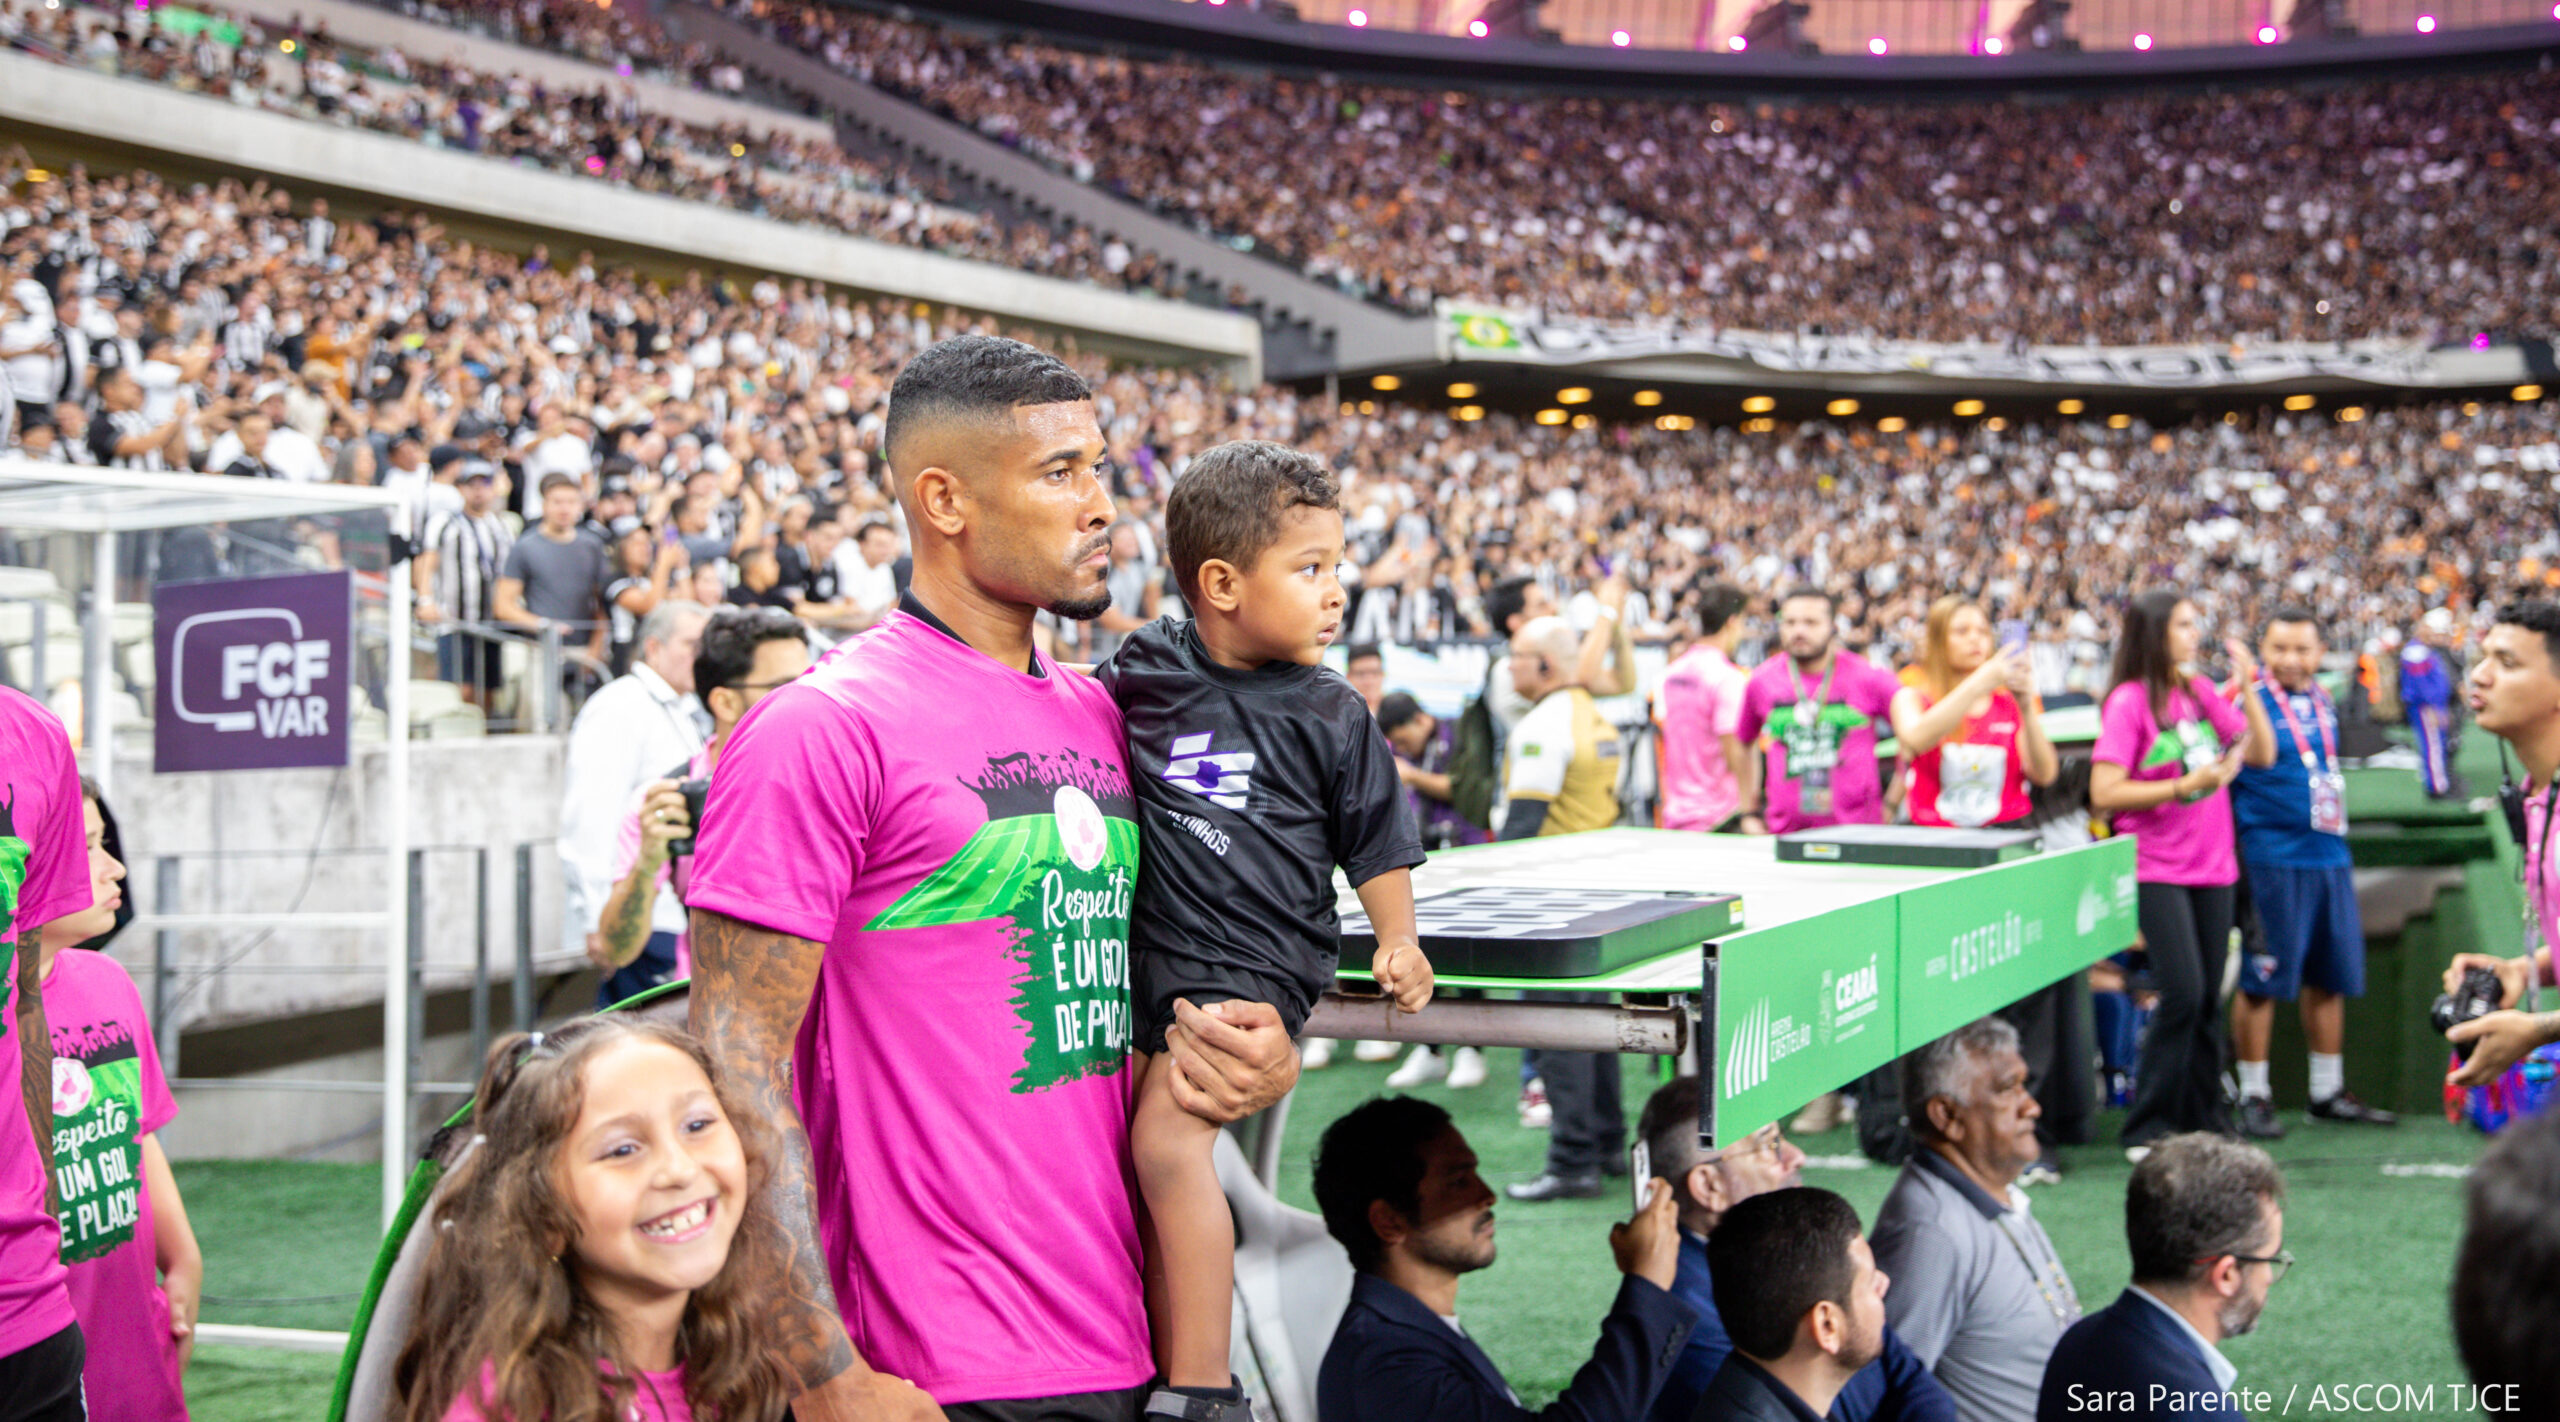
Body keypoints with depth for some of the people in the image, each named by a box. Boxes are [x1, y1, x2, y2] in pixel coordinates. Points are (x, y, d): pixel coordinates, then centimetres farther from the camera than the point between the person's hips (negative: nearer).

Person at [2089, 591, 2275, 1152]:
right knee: (2182, 995, -13)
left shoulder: (2203, 692, 10)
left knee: (2207, 998, 7)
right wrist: (2184, 785, -17)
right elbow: (2104, 793, -14)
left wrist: (2246, 688, 1)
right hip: (2157, 869, -6)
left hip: (2211, 866, 6)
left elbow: (2262, 754, 10)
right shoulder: (2128, 701, -8)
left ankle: (2203, 1120, 18)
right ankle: (2147, 1127, -2)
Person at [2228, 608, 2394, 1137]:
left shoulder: (2323, 699, 12)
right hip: (2273, 859, -7)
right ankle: (2254, 1096, 6)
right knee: (2262, 980, -3)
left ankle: (2328, 1092, 24)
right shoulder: (2248, 702, -10)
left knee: (2331, 976, 12)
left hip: (2330, 856, 7)